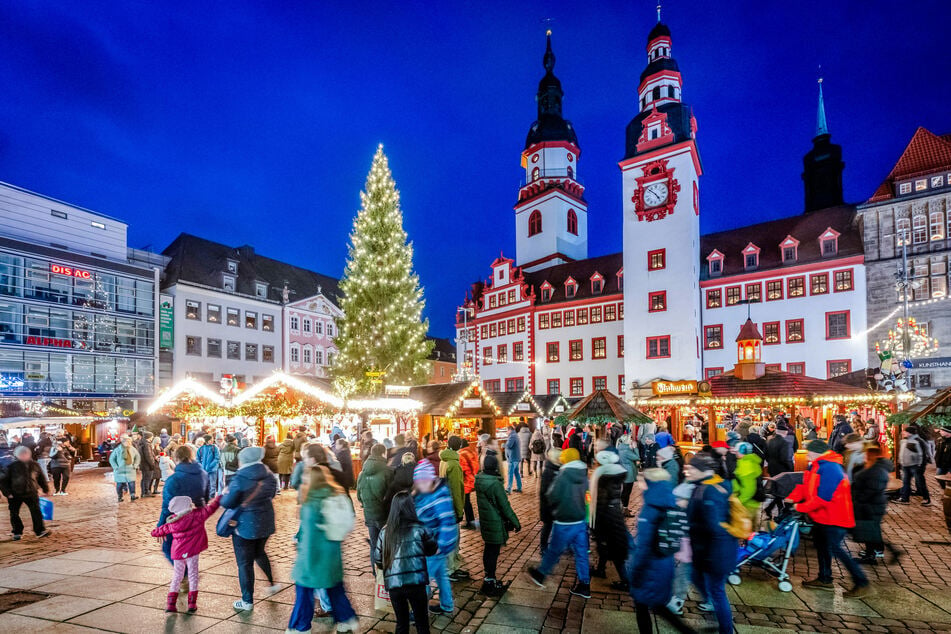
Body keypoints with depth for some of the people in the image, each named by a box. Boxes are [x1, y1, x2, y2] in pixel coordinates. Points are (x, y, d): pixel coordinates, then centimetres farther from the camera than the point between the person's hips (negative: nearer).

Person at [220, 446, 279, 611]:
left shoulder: (240, 479, -21)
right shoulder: (268, 475, -3)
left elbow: (227, 503, -16)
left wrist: (224, 495, 4)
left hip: (245, 526, -6)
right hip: (266, 523, 6)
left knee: (245, 562, 8)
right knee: (259, 552, 29)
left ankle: (247, 601, 17)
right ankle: (271, 583, 34)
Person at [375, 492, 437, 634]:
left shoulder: (385, 532, 1)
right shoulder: (420, 530, -5)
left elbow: (378, 560, 6)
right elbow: (433, 550, 10)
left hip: (393, 585, 3)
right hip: (416, 583, -2)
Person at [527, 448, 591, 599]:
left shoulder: (562, 476, -20)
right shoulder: (584, 475, -1)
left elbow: (552, 497, -16)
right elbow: (585, 493, 8)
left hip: (564, 523, -5)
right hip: (581, 521, 5)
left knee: (554, 551, 12)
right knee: (581, 553, 13)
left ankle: (540, 574, 30)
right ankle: (584, 585, 20)